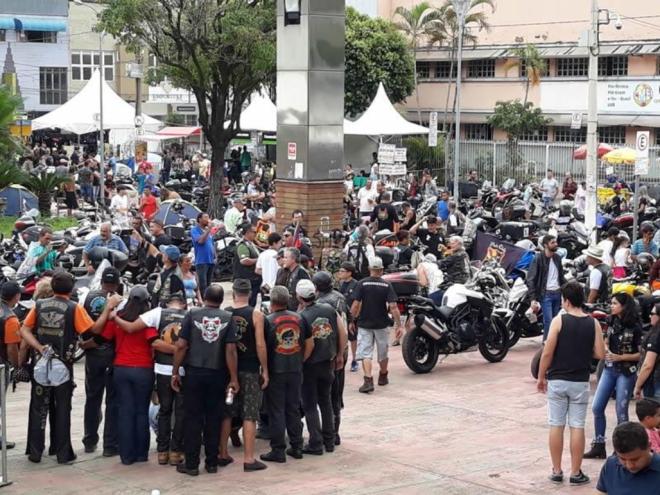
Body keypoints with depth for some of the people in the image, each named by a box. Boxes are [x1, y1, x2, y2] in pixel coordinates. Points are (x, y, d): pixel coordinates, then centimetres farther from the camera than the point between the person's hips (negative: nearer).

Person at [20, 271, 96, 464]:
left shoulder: (39, 305, 1)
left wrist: (39, 348, -11)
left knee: (38, 407, 11)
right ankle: (63, 453, 8)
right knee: (62, 408, 6)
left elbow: (24, 330, -4)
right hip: (64, 365, -2)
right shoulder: (74, 309, -9)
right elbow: (92, 331, -14)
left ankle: (35, 452, 12)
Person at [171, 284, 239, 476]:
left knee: (192, 418, 4)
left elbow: (181, 345, -7)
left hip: (194, 372, -1)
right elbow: (231, 350, -6)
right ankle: (212, 462, 14)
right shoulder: (228, 318, -2)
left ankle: (191, 464, 4)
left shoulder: (192, 314, -3)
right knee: (214, 419, 9)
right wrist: (234, 379, -1)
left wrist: (175, 372, 1)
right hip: (217, 374, 1)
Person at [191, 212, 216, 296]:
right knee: (202, 285, -11)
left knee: (209, 285, 11)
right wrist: (208, 229, -18)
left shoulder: (208, 230, 17)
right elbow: (200, 240, -21)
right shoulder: (195, 230, -4)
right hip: (201, 261, -7)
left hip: (211, 261, 7)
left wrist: (214, 256, 13)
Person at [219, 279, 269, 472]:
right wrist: (265, 370, -2)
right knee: (249, 416, 0)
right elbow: (260, 344, -11)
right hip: (250, 371, -3)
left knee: (226, 414, 13)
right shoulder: (256, 315, -8)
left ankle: (223, 455, 19)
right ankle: (249, 459, -1)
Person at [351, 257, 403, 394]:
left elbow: (355, 305, -11)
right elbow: (393, 307, -12)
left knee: (365, 354, -3)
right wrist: (399, 325, -7)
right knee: (382, 354, 19)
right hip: (382, 324, 2)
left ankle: (368, 380, -19)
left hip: (364, 324, -2)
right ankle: (383, 377, 37)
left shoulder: (362, 284, -8)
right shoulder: (387, 285, -6)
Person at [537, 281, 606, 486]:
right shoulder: (593, 323, -2)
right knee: (577, 427, 6)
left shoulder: (559, 320, -10)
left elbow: (547, 353, -11)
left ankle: (557, 471, 11)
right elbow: (600, 354, -3)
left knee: (556, 426, 7)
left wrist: (541, 377, 1)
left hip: (557, 380, -2)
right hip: (580, 382, 2)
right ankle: (576, 473, 8)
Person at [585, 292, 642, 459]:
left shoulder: (635, 327, -12)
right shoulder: (612, 322, 6)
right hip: (609, 369, 6)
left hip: (626, 372, -6)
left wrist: (619, 357, -18)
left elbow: (641, 354, -11)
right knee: (597, 408, 5)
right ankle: (599, 446, 15)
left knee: (621, 412, 0)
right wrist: (606, 351, -4)